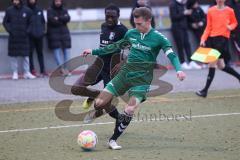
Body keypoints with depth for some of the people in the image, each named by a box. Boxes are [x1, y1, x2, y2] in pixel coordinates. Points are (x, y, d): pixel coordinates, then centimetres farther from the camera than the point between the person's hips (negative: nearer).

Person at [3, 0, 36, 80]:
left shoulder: (27, 11, 1)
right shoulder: (9, 10, 1)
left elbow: (30, 23, 9)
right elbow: (5, 22, 7)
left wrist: (27, 31, -3)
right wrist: (10, 30, -6)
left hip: (24, 37, 0)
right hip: (13, 37, 0)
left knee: (25, 55, 0)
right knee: (13, 55, 1)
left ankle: (27, 73, 6)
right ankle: (15, 73, 8)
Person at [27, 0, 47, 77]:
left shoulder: (39, 10, 10)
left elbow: (43, 21, 16)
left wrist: (43, 30, 6)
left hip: (39, 35, 4)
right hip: (30, 36, -4)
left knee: (40, 53, 8)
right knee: (30, 52, -5)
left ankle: (42, 70, 10)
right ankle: (32, 70, -1)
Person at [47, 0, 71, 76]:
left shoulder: (64, 10, 13)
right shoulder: (50, 10, 1)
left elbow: (68, 18, -3)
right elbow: (52, 20, -14)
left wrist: (58, 18, -13)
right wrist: (62, 19, -6)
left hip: (64, 32, 4)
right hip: (54, 33, -4)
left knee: (66, 50, -4)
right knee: (57, 50, -12)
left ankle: (66, 68, -2)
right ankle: (61, 69, -17)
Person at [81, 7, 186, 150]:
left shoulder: (158, 38, -6)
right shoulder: (131, 33, 7)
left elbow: (172, 55, -13)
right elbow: (117, 46, 21)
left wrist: (179, 69, -33)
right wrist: (94, 52, 24)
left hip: (142, 79, -4)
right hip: (125, 73, 4)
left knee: (129, 111, -19)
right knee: (99, 103, -6)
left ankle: (113, 140, 0)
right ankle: (99, 111, 33)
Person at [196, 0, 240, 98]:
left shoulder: (229, 11, -1)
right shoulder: (211, 11, 6)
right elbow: (208, 27, 8)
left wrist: (231, 27, -9)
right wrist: (203, 39, -3)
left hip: (223, 38, -4)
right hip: (211, 38, 4)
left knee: (212, 64, -10)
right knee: (221, 65, 9)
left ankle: (205, 90, -5)